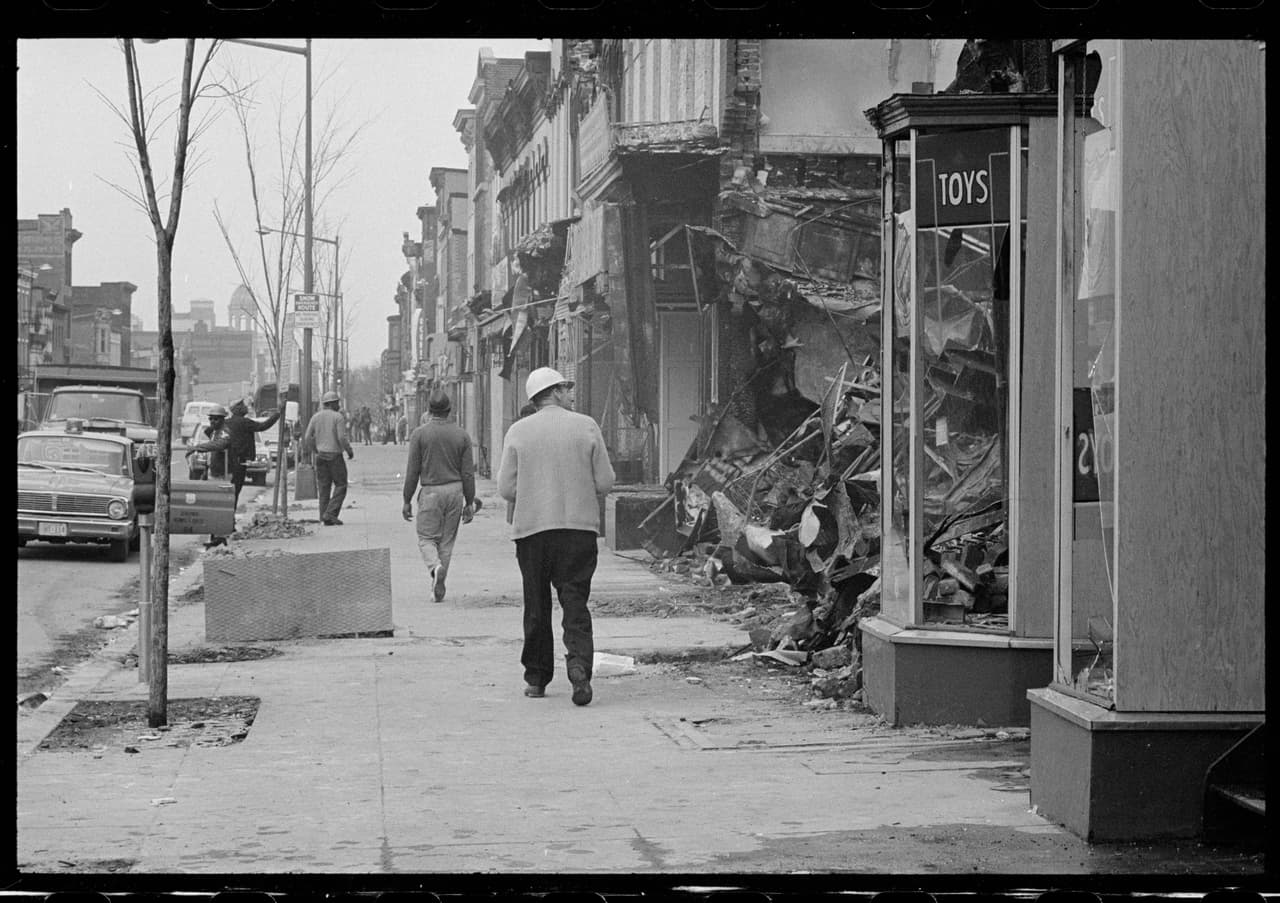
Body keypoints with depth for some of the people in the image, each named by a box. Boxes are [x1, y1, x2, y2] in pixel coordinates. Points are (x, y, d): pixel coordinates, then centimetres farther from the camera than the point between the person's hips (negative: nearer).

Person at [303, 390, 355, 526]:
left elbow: (307, 439, 4)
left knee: (323, 488, 7)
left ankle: (325, 518, 3)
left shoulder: (316, 417, 6)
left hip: (321, 457, 5)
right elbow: (342, 438, -16)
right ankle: (331, 513, -9)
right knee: (340, 486, 4)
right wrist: (350, 451, -1)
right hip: (335, 456, -5)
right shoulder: (338, 417, -8)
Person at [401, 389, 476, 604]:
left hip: (430, 491, -3)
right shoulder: (461, 435, 1)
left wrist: (407, 500, 3)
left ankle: (435, 567, -23)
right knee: (447, 540, 12)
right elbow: (468, 473, 1)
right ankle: (439, 586, 15)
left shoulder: (419, 434, -5)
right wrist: (469, 503, 8)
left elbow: (412, 471, -5)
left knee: (426, 537, 7)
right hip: (455, 490, 3)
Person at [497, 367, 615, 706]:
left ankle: (536, 678, 16)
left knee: (537, 605, 10)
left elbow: (507, 489, 0)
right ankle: (579, 662, -20)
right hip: (580, 526, -1)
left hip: (532, 528, 1)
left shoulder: (518, 432, 1)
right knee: (575, 602, 1)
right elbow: (605, 482, 1)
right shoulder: (586, 427, 0)